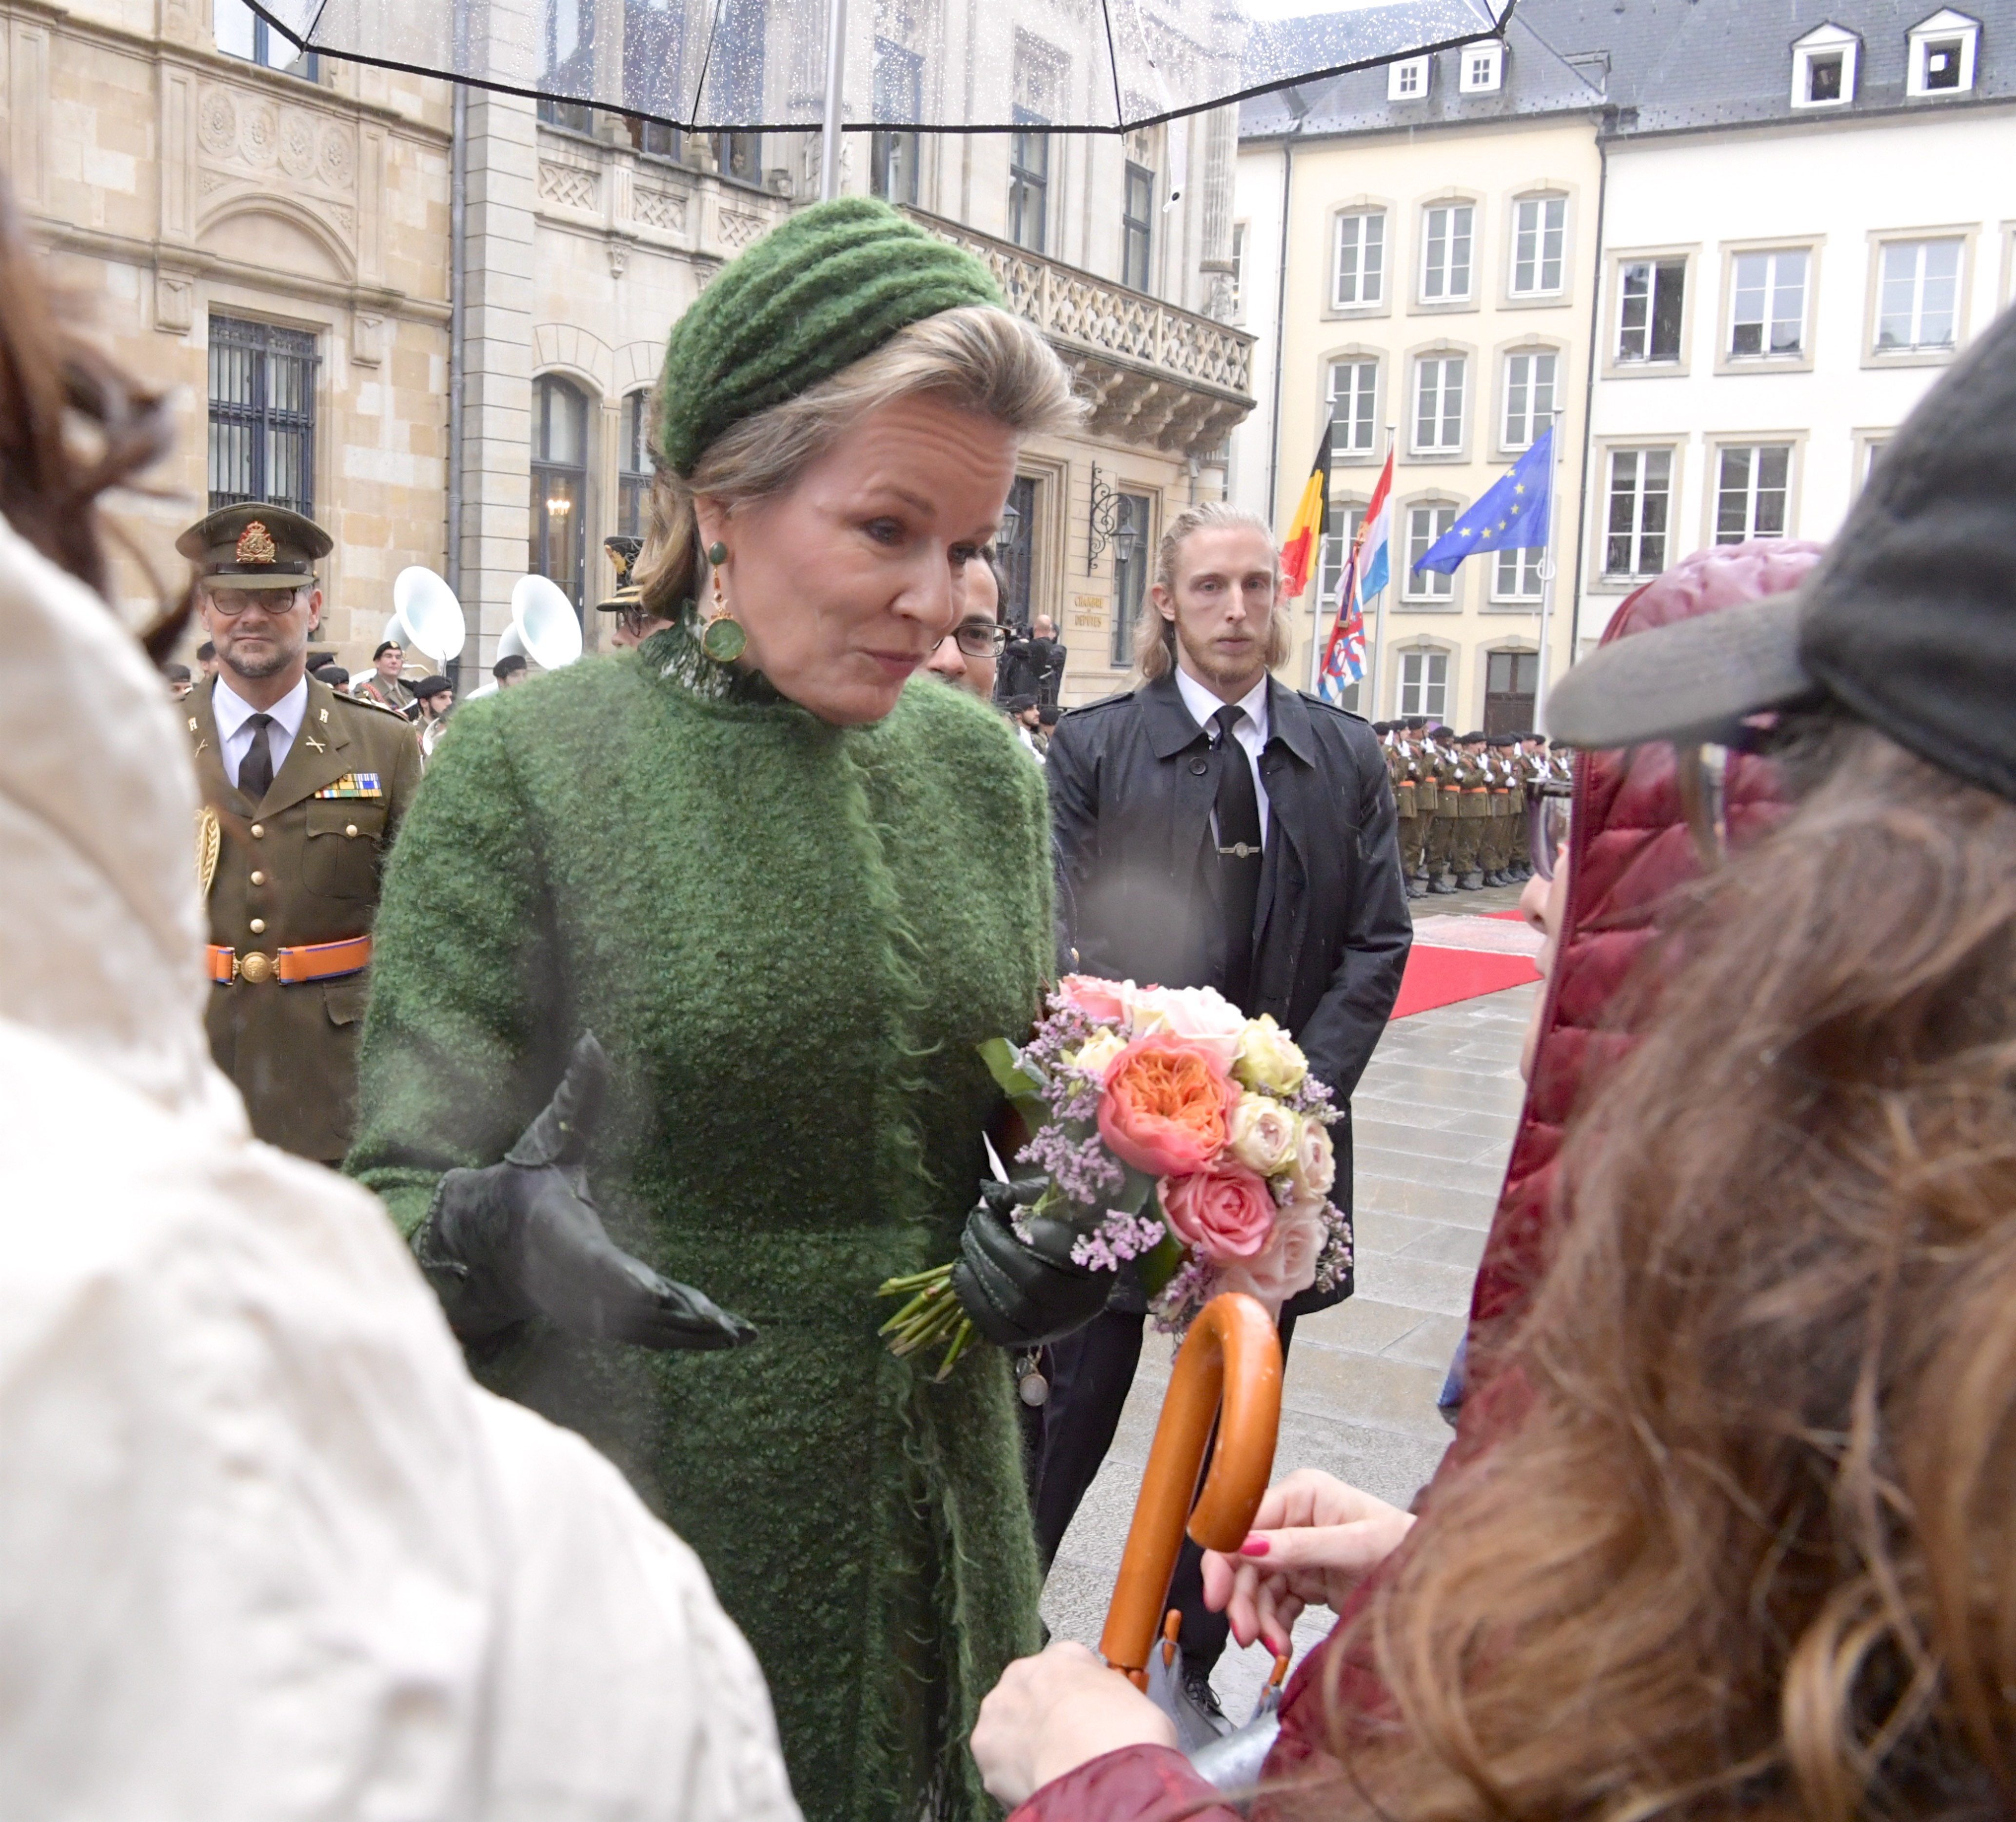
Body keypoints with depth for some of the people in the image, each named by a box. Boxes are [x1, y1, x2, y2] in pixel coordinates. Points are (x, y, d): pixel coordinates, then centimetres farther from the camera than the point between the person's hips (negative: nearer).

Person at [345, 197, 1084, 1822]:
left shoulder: (985, 766, 3)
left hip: (936, 1519, 5)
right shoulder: (525, 768, -11)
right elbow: (401, 1188, -9)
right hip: (642, 1528, -4)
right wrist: (481, 1240, -30)